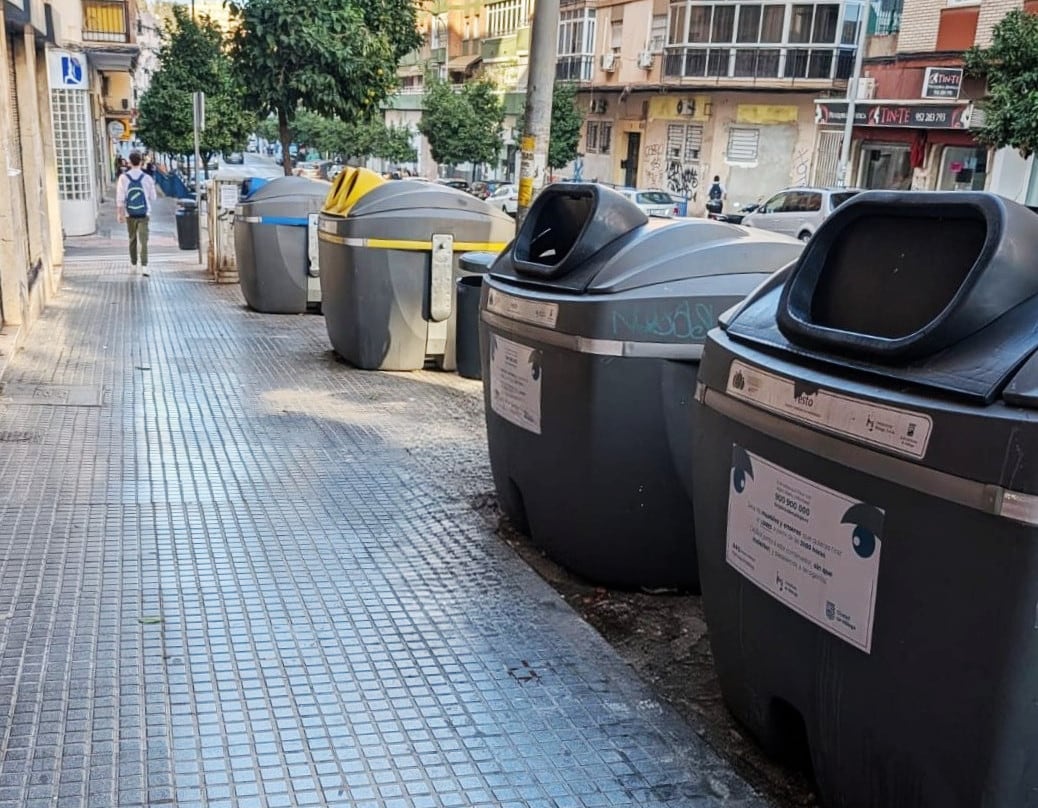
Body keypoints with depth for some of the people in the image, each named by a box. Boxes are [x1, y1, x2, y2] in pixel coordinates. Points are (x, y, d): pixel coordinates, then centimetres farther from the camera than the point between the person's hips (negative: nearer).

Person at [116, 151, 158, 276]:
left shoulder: (123, 178, -5)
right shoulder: (147, 178, -6)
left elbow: (120, 197, -5)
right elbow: (153, 197, 2)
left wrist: (119, 213, 1)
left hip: (130, 214, 1)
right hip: (144, 214, -1)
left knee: (132, 239, 16)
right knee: (143, 240, -4)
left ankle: (133, 265, 24)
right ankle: (144, 266, -16)